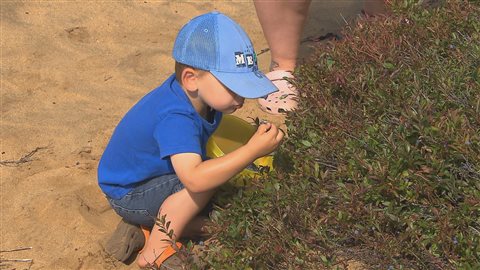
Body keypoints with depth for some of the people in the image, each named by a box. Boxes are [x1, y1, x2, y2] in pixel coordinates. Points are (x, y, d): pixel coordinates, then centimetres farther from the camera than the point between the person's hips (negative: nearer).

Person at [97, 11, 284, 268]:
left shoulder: (195, 94, -12)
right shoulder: (175, 119, -38)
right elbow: (195, 179, -51)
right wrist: (253, 150, -51)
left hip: (153, 175, 10)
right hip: (127, 195, -9)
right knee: (206, 179, -30)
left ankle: (146, 229, 6)